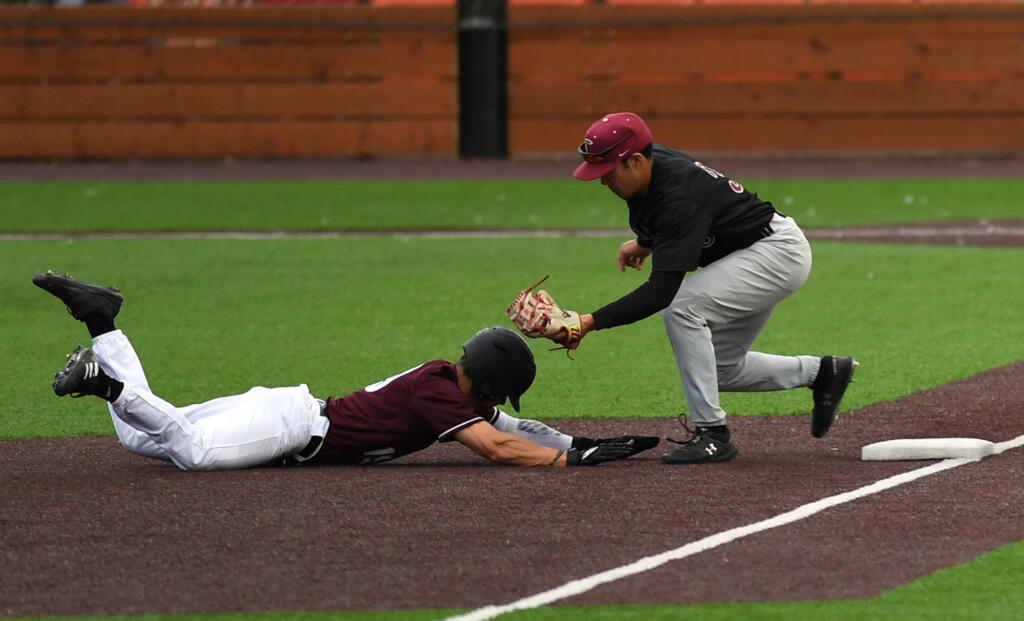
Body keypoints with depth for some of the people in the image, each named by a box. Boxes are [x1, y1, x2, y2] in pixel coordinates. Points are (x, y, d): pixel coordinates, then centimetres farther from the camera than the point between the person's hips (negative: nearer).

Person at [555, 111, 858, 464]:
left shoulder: (680, 198, -34)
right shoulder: (650, 165, -8)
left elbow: (661, 291, -40)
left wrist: (592, 322, -44)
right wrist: (645, 243, 11)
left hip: (779, 251, -10)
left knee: (682, 308, -28)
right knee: (720, 370, 12)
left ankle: (712, 433, -22)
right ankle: (821, 373, 26)